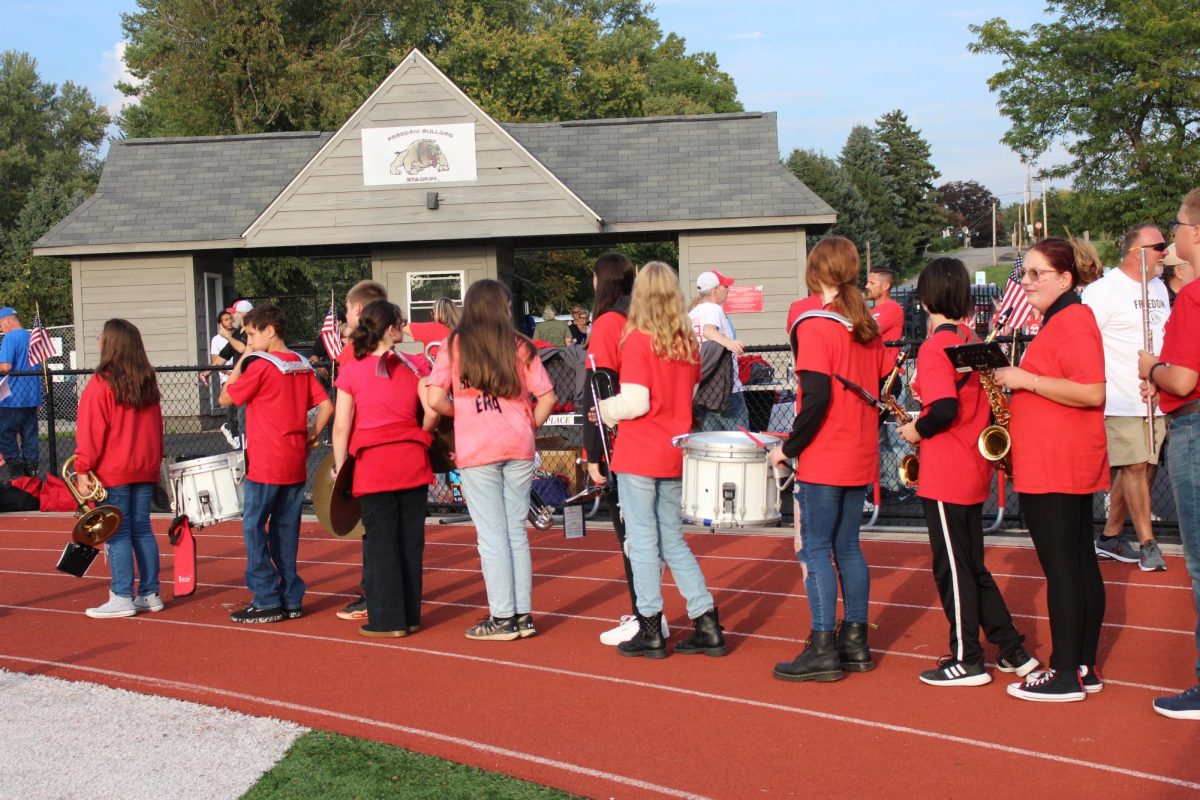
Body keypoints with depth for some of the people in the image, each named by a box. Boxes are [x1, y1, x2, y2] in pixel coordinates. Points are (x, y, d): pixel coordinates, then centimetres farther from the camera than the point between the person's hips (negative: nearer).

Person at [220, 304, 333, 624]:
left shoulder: (260, 365, -11)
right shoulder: (302, 365, 8)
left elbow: (226, 398, -4)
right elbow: (326, 406, 6)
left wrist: (242, 360, 0)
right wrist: (311, 437, 9)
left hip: (264, 465, -7)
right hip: (295, 463, 7)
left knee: (254, 527, 1)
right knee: (285, 529, 11)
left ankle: (266, 601, 0)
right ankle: (290, 598, 14)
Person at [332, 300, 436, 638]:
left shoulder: (351, 371, -2)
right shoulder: (411, 366, 3)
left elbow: (341, 426, -5)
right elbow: (433, 410, -3)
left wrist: (339, 468, 3)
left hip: (373, 466, -2)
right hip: (412, 462, 2)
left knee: (381, 542, 4)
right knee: (411, 540, 10)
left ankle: (388, 619, 8)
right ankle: (410, 614, 18)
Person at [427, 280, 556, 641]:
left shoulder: (454, 346, 0)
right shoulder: (520, 346, 4)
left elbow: (435, 400, -8)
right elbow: (547, 397, -1)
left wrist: (459, 412, 11)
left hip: (476, 450, -2)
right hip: (518, 448, 2)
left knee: (492, 535, 2)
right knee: (517, 531, 10)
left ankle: (502, 618, 5)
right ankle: (523, 615, 14)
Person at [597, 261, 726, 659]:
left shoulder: (637, 340, -13)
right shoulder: (688, 342, 5)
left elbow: (635, 402, -18)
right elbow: (692, 397, 11)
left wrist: (605, 409, -1)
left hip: (639, 456, -6)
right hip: (675, 454, 6)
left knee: (642, 541, 3)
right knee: (673, 540, 15)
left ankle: (651, 630, 8)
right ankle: (708, 625, 14)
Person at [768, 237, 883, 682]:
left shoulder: (814, 327, -14)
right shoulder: (869, 328, 8)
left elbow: (816, 399, -21)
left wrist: (788, 448, -12)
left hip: (823, 458, -7)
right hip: (861, 457, 7)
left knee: (814, 549, -2)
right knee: (847, 546, 14)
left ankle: (823, 649, -2)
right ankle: (855, 642, 18)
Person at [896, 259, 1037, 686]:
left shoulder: (934, 347, -16)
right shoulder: (973, 342, 9)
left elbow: (944, 409, -27)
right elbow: (990, 403, 13)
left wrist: (916, 430, -10)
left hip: (944, 477, -8)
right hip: (974, 472, 8)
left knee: (953, 569, 1)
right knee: (972, 567, 17)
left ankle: (967, 660, 9)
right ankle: (1013, 651, 21)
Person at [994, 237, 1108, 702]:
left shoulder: (1072, 321, -14)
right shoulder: (1059, 321, 18)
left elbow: (1092, 392, -23)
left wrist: (1025, 380, -18)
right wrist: (1019, 380, 12)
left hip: (1053, 468, -11)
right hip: (1070, 466, 11)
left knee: (1059, 566, -6)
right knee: (1080, 563, 12)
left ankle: (1065, 676, -1)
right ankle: (1085, 667, 18)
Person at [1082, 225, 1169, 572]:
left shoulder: (1159, 288, 16)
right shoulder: (1104, 290, -10)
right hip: (1123, 401, -8)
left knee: (1142, 468, 8)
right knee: (1135, 467, -6)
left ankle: (1110, 538, 19)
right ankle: (1147, 544, 3)